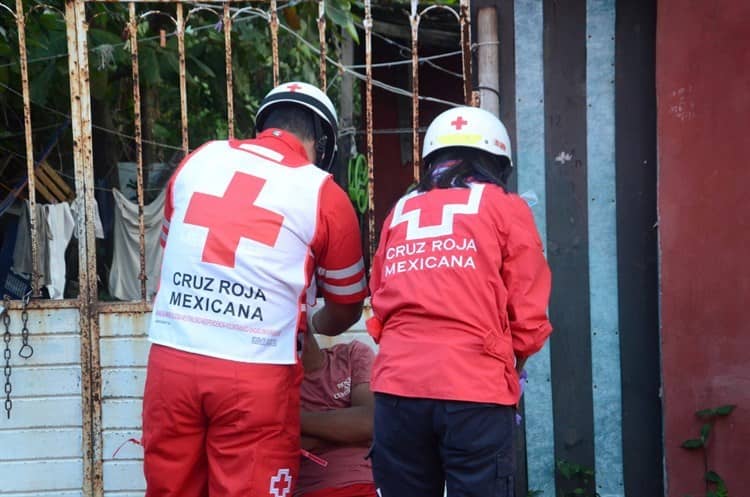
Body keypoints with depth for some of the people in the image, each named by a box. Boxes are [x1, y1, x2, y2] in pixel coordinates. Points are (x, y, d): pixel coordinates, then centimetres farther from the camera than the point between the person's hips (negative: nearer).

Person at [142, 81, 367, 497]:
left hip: (171, 359, 4)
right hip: (254, 375, -3)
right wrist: (307, 325, 35)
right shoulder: (324, 196, 2)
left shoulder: (198, 160, 12)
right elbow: (346, 311, 14)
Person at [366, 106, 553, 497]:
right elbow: (528, 315, 6)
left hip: (397, 385, 4)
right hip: (474, 389, -3)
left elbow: (380, 308, 16)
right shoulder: (505, 207, 8)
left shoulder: (398, 213, 18)